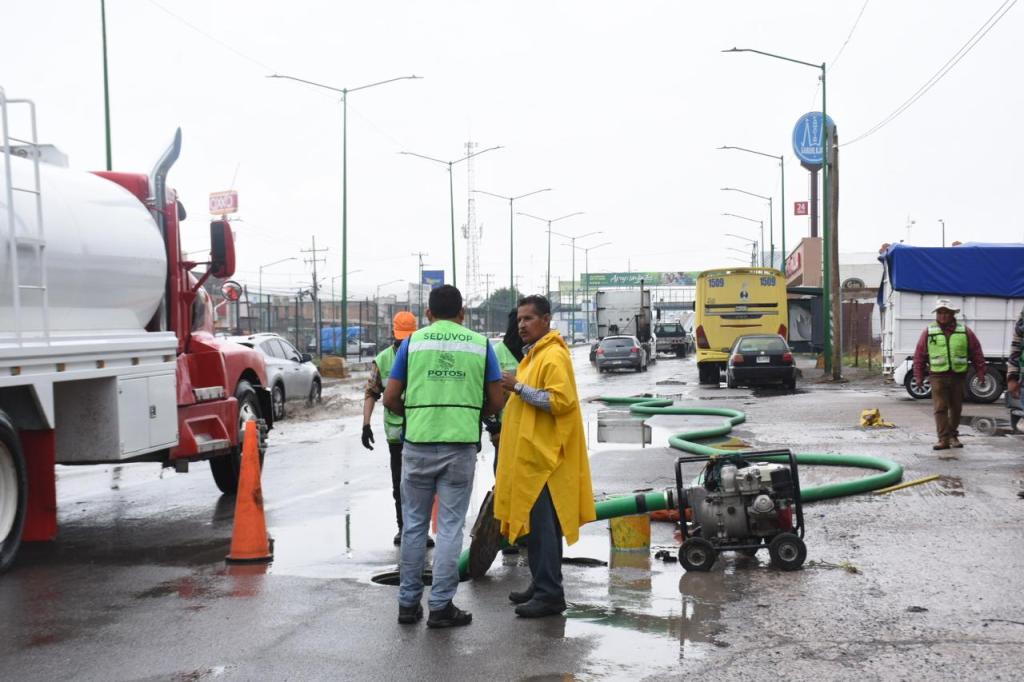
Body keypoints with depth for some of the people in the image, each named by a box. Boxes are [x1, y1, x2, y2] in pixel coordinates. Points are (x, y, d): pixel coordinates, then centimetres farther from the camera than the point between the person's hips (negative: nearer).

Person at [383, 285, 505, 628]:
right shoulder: (480, 344, 5)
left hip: (419, 443, 1)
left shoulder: (413, 342, 4)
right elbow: (496, 402, 5)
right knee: (450, 526, 5)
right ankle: (441, 606, 6)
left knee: (414, 524, 12)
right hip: (461, 445, 0)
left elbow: (390, 398, 2)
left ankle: (408, 602, 17)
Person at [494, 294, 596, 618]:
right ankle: (541, 585, 22)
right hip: (528, 455, 10)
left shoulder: (554, 356, -13)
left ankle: (550, 595, -4)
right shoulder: (534, 354, 18)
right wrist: (517, 388, 12)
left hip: (543, 458, -10)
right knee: (533, 523, 14)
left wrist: (519, 387, -20)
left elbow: (560, 400, -23)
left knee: (542, 525, -8)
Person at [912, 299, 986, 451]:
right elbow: (919, 356, 4)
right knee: (940, 408, -7)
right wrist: (919, 376, 0)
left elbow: (976, 353, 7)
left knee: (956, 408, 11)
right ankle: (943, 439, -7)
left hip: (959, 375, 1)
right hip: (938, 376, -1)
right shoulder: (928, 332, 3)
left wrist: (980, 373, 2)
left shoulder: (965, 332, 5)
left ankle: (953, 436, 25)